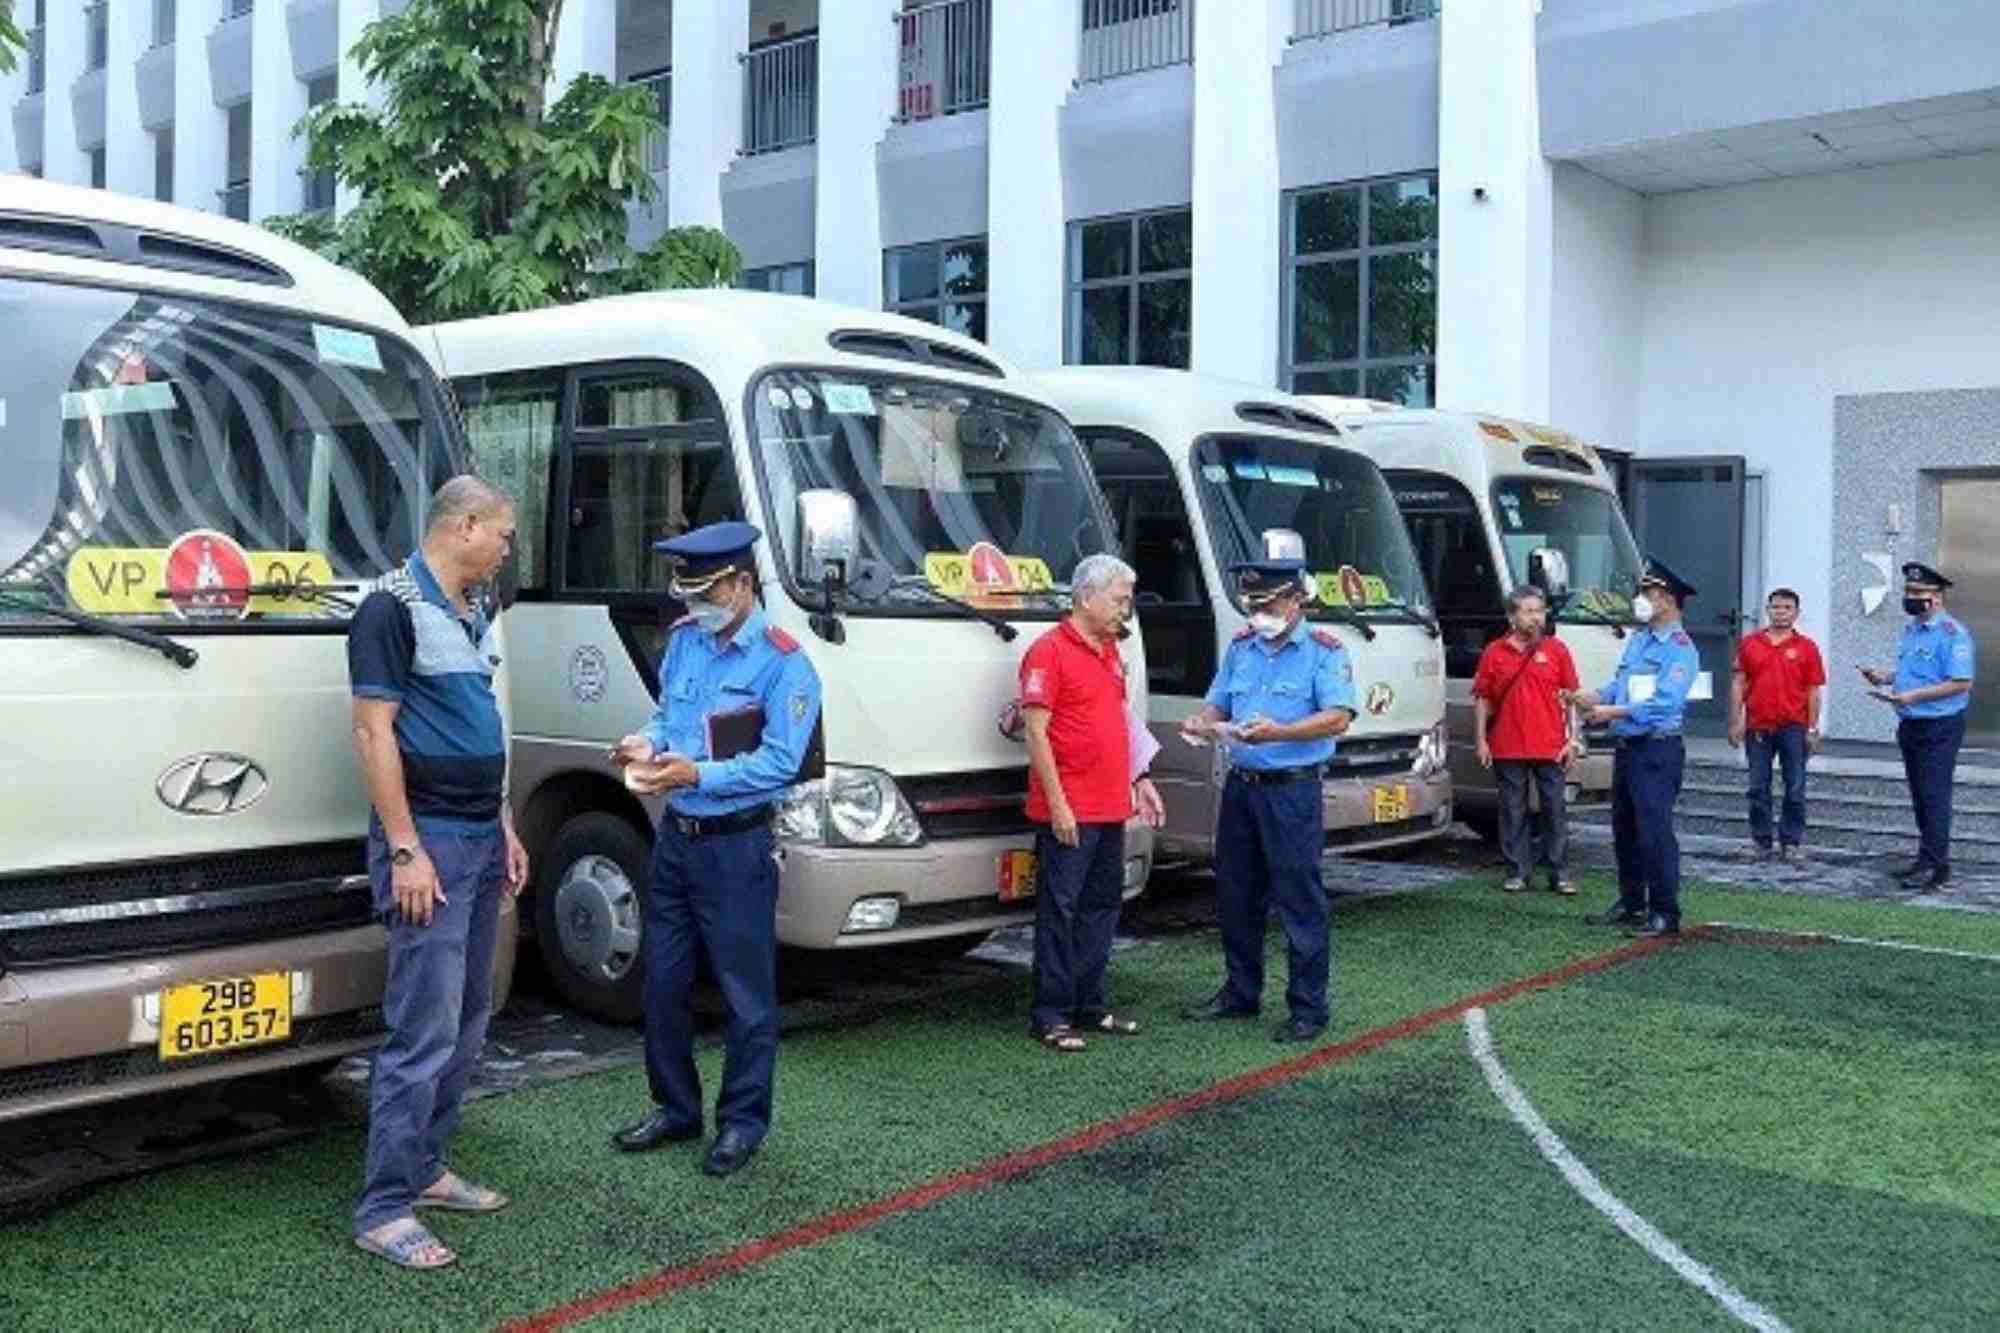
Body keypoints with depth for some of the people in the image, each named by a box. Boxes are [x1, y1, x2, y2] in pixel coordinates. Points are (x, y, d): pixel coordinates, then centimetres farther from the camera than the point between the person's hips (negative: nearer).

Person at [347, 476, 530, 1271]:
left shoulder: (468, 615, 15)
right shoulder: (392, 608, -12)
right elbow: (373, 733, -16)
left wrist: (504, 827, 17)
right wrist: (405, 849, -20)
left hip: (480, 840, 9)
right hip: (428, 842, -9)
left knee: (466, 1025, 14)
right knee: (424, 1032, -9)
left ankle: (423, 1169, 24)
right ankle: (384, 1210, -1)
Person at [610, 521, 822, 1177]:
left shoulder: (783, 663, -13)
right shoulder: (683, 639, 7)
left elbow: (781, 761, -18)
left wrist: (697, 774, -25)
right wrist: (646, 743, -3)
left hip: (737, 847, -7)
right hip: (676, 835, 7)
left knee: (747, 992, 3)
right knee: (663, 982, 15)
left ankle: (743, 1121, 17)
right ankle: (675, 1109, 30)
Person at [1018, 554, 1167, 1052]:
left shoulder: (1110, 651, 16)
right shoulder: (1049, 652, -11)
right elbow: (1036, 732, -15)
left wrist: (1138, 781, 18)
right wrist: (1057, 804, -18)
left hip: (1110, 810, 9)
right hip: (1069, 814, -9)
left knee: (1102, 907, 14)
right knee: (1059, 912, -2)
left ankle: (1090, 1005, 24)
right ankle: (1051, 1015, 5)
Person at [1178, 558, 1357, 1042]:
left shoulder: (1324, 650, -5)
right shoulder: (1241, 647, 14)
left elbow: (1338, 716, -17)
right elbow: (1217, 703, 18)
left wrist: (1279, 732, -30)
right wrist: (1202, 723, -6)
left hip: (1293, 790, -6)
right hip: (1240, 785, 7)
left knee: (1300, 901, -4)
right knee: (1236, 896, 14)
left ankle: (1308, 1008, 4)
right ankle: (1240, 993, 28)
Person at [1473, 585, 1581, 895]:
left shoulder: (1556, 649, 4)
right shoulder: (1494, 653, 3)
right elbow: (1482, 699, 5)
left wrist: (1572, 741, 0)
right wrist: (1481, 741, 0)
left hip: (1550, 749, 0)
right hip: (1508, 750, 0)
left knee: (1555, 811, 4)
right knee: (1513, 812, 6)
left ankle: (1560, 873, 12)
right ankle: (1518, 871, 15)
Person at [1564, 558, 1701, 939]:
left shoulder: (1680, 649, -12)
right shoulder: (1638, 640, 16)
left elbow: (1666, 702, -22)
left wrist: (1616, 712, -25)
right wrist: (1595, 697, 0)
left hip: (1658, 751, -9)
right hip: (1627, 747, 9)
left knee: (1655, 832, -9)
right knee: (1624, 830, 15)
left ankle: (1665, 912, -1)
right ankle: (1631, 903, 27)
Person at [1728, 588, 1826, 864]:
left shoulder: (1806, 648, 2)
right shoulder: (1749, 644, 6)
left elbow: (1814, 691, 1)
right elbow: (1738, 684, 7)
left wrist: (1812, 729, -3)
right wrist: (1735, 721, 1)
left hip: (1793, 727, -2)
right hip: (1758, 727, 2)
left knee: (1795, 789, 3)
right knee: (1758, 789, 6)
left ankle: (1791, 842, 12)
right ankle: (1761, 841, 15)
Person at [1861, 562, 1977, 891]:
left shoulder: (1952, 634, -15)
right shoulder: (1910, 630, 13)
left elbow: (1961, 683, -21)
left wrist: (1912, 696, -24)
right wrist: (1884, 678, 5)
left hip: (1940, 728, -9)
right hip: (1911, 726, 9)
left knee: (1934, 796, -8)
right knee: (1919, 796, 14)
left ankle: (1935, 866, -5)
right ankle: (1927, 859, 22)